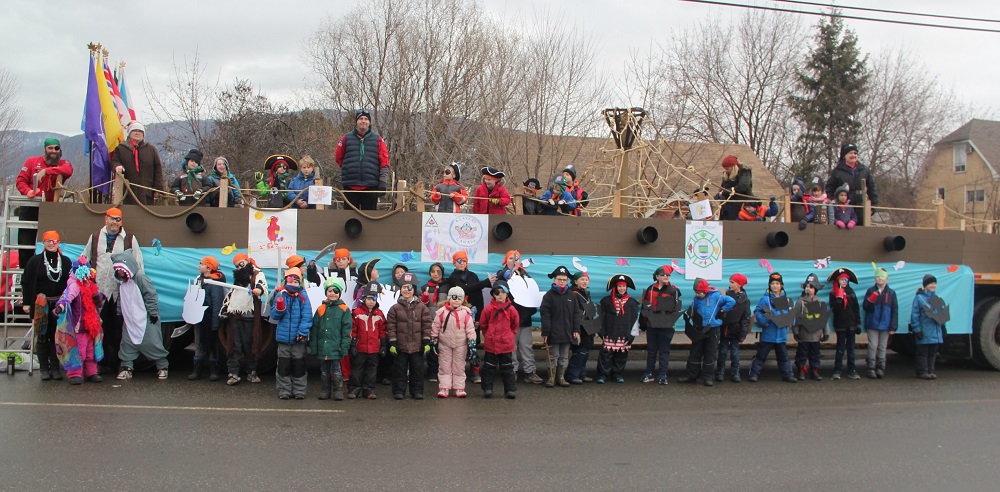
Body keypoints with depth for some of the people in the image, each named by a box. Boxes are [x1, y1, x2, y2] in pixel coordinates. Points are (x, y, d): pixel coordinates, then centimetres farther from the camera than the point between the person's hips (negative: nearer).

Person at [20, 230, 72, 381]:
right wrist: (26, 303, -2)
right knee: (42, 336, 2)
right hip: (41, 304, -1)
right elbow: (26, 282, 4)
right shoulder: (35, 261, 4)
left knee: (57, 337, 3)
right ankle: (44, 368, 8)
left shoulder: (66, 261, 8)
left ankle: (55, 367, 9)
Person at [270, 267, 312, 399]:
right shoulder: (280, 295, 0)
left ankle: (299, 391, 18)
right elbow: (274, 315, -3)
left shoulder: (303, 296, -5)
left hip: (299, 338, -1)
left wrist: (302, 332, -19)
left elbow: (307, 316, -10)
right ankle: (284, 391, 18)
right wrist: (279, 307, -23)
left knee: (299, 366, 8)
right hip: (283, 337, 1)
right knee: (283, 366, 8)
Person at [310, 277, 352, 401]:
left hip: (336, 347, -3)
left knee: (336, 370, 2)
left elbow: (347, 330, -4)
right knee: (324, 370, 12)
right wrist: (313, 346, 4)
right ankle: (325, 390, 22)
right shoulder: (320, 309, 7)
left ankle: (338, 391, 12)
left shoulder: (344, 309, -2)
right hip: (322, 347, 3)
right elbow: (314, 329, 9)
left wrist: (344, 347, -10)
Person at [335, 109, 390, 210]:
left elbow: (384, 162, 2)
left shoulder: (378, 140, 6)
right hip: (350, 186, 1)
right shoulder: (346, 139, 6)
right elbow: (338, 158, 16)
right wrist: (349, 169, 11)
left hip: (371, 186, 0)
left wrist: (383, 181, -5)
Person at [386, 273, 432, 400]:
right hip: (400, 346, -1)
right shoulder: (395, 308, 1)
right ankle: (399, 391, 14)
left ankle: (417, 391, 17)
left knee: (417, 369, 7)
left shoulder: (422, 307, 3)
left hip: (417, 346, 1)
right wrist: (392, 343, -6)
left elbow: (426, 325, 3)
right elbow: (391, 326, 0)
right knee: (400, 369, 5)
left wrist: (426, 342, -2)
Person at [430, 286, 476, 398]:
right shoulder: (442, 312, -4)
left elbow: (470, 328, -3)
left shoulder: (465, 313, -5)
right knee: (444, 366, 4)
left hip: (460, 345, 0)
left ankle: (459, 388, 13)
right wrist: (433, 340, 2)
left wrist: (472, 342, -6)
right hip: (444, 344, 0)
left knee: (459, 367, 7)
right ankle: (444, 388, 8)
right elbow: (435, 327, 2)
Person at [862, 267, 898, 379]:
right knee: (872, 346, -2)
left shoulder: (891, 293, 4)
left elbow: (895, 311, 3)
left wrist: (893, 327, -2)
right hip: (872, 324, -1)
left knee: (882, 347, 7)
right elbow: (865, 307, 0)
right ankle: (871, 368, 1)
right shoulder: (871, 291, 3)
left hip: (885, 325, 1)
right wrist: (870, 301, -21)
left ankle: (880, 368, 11)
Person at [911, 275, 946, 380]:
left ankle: (930, 371, 18)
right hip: (924, 331, -6)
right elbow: (914, 315, -8)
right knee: (923, 352, -1)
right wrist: (917, 329, -13)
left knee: (932, 352, 10)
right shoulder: (919, 298, -5)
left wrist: (943, 327, 11)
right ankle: (922, 371, 4)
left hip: (936, 331, 6)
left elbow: (943, 312, 20)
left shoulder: (937, 298, 14)